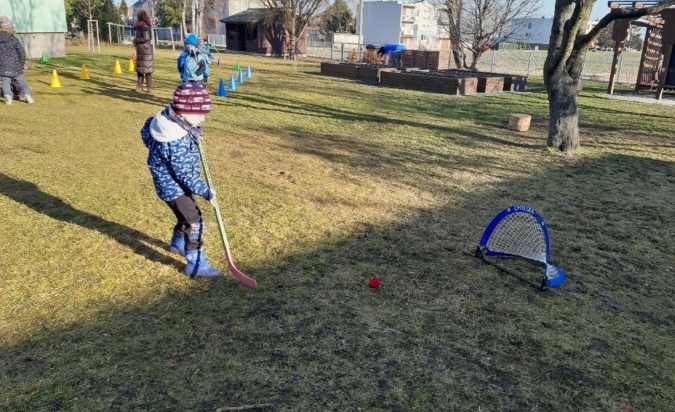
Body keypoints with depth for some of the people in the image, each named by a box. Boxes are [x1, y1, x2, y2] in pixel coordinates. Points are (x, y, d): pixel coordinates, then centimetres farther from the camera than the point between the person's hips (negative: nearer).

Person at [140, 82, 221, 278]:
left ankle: (178, 243, 50)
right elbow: (185, 175, -29)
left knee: (186, 215, 27)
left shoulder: (167, 119, -7)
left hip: (176, 184, 10)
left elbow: (146, 131, 13)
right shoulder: (176, 143, -35)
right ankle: (196, 264, 4)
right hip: (174, 187, -10)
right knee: (194, 223, -6)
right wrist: (205, 190, -20)